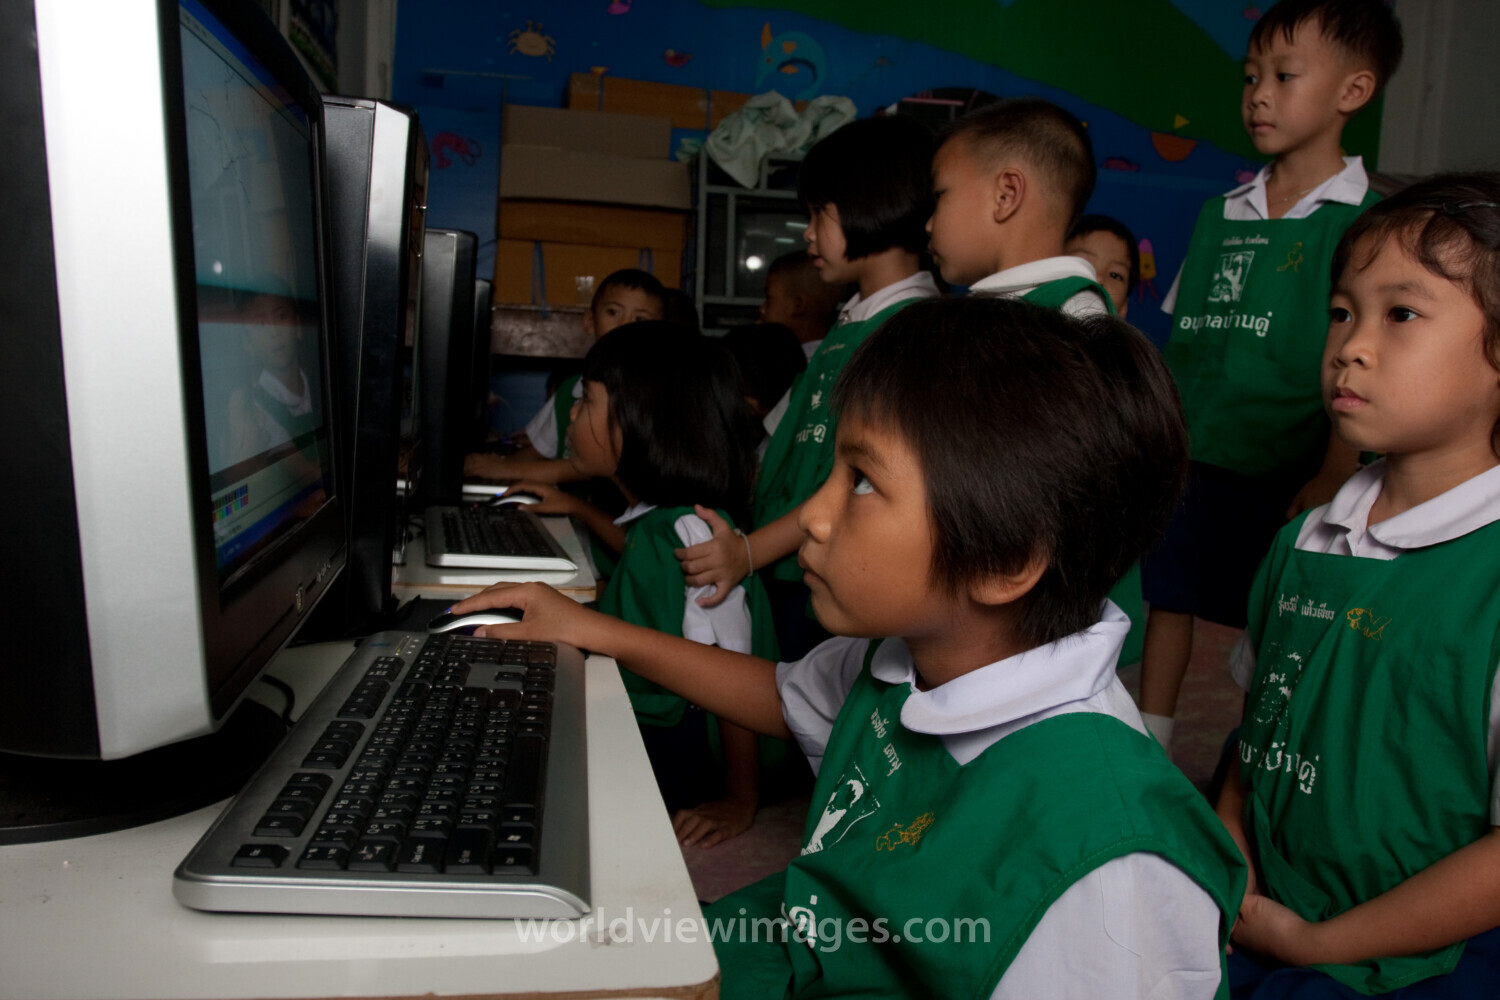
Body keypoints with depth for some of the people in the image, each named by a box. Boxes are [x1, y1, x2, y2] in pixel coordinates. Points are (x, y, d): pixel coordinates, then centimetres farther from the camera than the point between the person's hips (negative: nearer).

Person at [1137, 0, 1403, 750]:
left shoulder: (1367, 224, -5)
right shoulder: (1219, 216, 10)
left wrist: (1328, 482, -15)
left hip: (1282, 471, -4)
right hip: (1186, 459, 5)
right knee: (1167, 596, 9)